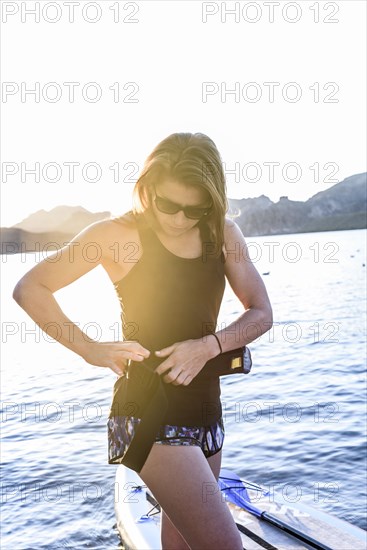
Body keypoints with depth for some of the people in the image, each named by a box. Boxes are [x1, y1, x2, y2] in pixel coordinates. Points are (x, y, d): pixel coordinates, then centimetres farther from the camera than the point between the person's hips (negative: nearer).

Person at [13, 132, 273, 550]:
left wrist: (209, 346, -13)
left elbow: (261, 313, 5)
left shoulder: (223, 233, 1)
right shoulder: (118, 234, -11)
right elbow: (29, 289, -5)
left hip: (206, 409, 6)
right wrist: (91, 350, -13)